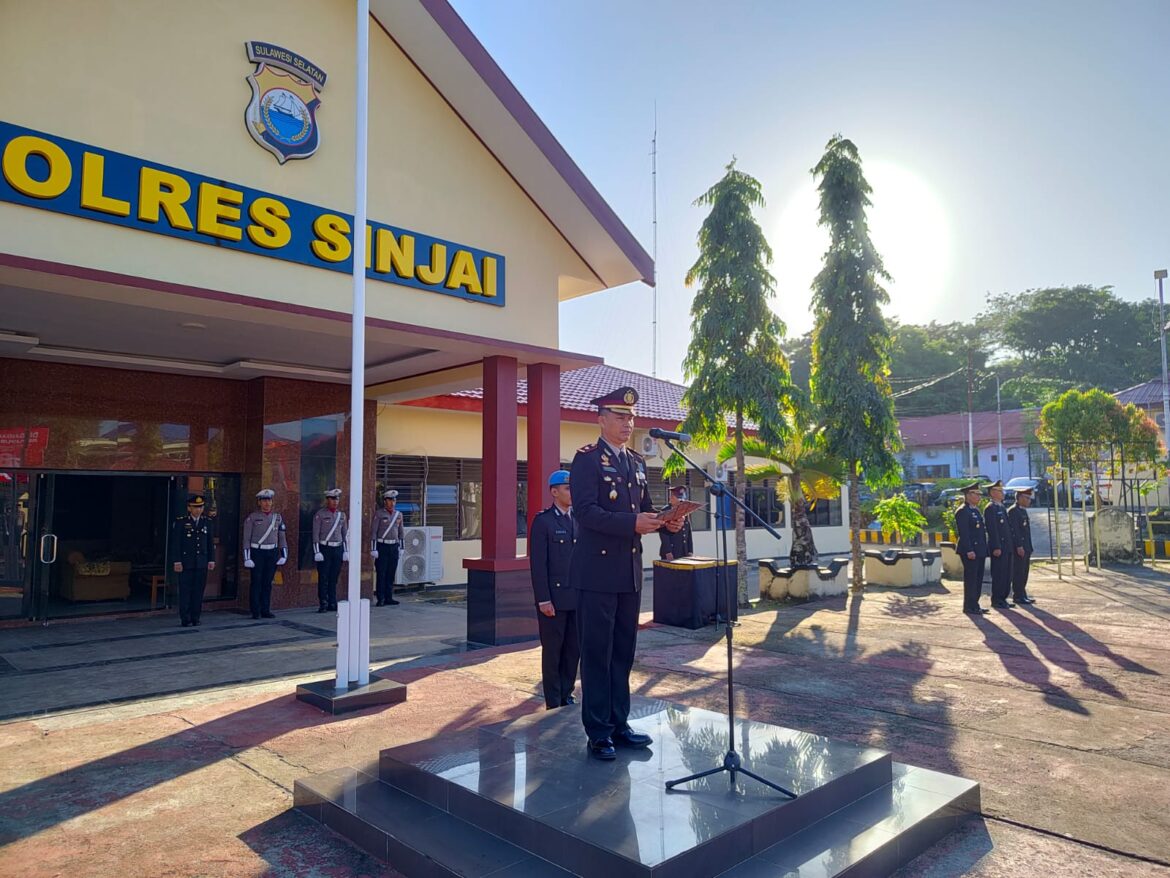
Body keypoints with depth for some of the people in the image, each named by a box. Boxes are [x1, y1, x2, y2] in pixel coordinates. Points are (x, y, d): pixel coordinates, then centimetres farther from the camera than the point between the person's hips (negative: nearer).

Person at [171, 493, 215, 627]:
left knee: (199, 591, 5)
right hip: (186, 563, -3)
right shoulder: (180, 522, -1)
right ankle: (185, 618, 7)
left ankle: (195, 618, 13)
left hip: (202, 563, 3)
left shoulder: (206, 522, 10)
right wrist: (177, 561, -9)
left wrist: (211, 560, 9)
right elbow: (176, 543, -3)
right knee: (185, 591, -1)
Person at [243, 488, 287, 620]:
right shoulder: (252, 518, -1)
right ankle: (256, 612, 6)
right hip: (257, 553, -3)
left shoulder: (277, 517, 9)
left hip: (272, 553, 3)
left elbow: (282, 537, 11)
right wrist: (247, 558, -8)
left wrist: (284, 555, 3)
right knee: (256, 582, 0)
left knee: (268, 582, 7)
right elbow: (246, 539, -3)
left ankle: (266, 611, 14)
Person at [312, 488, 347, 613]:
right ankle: (323, 604, 3)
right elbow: (315, 534, -7)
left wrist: (346, 551, 8)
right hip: (324, 548, -4)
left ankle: (332, 603, 13)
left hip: (338, 549, 4)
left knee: (334, 578, 8)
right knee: (323, 578, -2)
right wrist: (317, 552, -12)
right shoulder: (320, 514, -4)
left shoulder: (341, 515, 11)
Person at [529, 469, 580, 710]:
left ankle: (567, 696, 23)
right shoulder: (542, 521, -6)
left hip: (577, 597, 5)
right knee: (553, 651, 5)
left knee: (574, 649, 9)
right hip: (553, 598, -5)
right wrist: (544, 600, -14)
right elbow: (538, 564, -10)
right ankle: (554, 704, 16)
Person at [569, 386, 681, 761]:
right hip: (596, 571, -7)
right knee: (596, 653, 1)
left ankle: (619, 723, 26)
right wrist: (633, 523, -27)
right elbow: (585, 511, -18)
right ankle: (598, 732, 12)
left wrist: (666, 520, -3)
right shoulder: (586, 459, -7)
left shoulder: (637, 462, 15)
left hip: (629, 571, 7)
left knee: (623, 652, 14)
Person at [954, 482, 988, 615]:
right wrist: (969, 550, -22)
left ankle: (975, 604, 19)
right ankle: (969, 606, 2)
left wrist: (984, 549, 16)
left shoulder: (976, 510, 17)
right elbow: (963, 533, -18)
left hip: (979, 551, 9)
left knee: (978, 578, 12)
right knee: (970, 579, -4)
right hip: (970, 551, -9)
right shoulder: (963, 511, -13)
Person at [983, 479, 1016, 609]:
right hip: (998, 547, -9)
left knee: (1007, 574, 12)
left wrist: (1012, 545, 17)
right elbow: (992, 529, -17)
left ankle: (1003, 598, 20)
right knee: (998, 574, -4)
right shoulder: (990, 508, -12)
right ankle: (996, 600, 3)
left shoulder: (1003, 507, 18)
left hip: (1007, 547, 9)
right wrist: (996, 547, -21)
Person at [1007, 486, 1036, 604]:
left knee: (1024, 572, 12)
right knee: (1019, 572, -5)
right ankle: (1018, 596, -1)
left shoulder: (1023, 511, 18)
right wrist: (1019, 546, -23)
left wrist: (1029, 548, 18)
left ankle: (1022, 595, 18)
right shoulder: (1013, 510, -12)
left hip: (1026, 547, 10)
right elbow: (1014, 530, -19)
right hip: (1019, 547, -10)